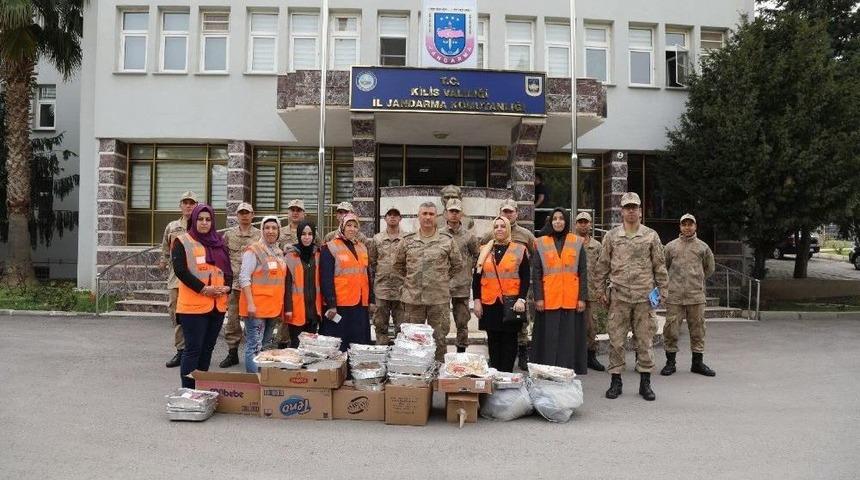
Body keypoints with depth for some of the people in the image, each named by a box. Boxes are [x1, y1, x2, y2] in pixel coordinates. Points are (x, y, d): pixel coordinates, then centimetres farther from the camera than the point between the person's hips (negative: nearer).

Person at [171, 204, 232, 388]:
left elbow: (228, 269, 16)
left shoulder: (219, 242, 15)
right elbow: (180, 270, -12)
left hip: (218, 304, 6)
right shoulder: (182, 241, -1)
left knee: (207, 348, 11)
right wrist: (204, 288, -17)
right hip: (193, 305, -5)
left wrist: (227, 287, -4)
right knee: (193, 349, -3)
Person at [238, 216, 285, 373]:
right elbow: (244, 278, -13)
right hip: (256, 307, -7)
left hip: (274, 307, 8)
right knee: (254, 347, -7)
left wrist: (280, 305, 18)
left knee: (266, 346, 14)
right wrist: (250, 303, -19)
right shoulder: (253, 250, -8)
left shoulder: (279, 252, 14)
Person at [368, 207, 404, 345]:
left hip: (401, 288, -1)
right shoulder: (377, 239, 8)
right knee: (380, 323, 8)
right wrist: (374, 278, 4)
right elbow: (371, 261, 10)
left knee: (402, 325, 5)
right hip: (381, 288, 2)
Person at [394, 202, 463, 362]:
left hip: (439, 299, -1)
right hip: (413, 298, 1)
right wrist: (411, 278, 10)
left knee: (439, 339, 5)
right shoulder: (407, 240, 5)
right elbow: (398, 264, 16)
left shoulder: (447, 241, 2)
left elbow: (457, 264, 11)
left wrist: (443, 278, 7)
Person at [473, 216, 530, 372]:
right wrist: (477, 300, 2)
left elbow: (526, 278, 0)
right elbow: (476, 277, 10)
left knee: (509, 340, 2)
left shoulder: (519, 250, 4)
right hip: (489, 304, 2)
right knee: (493, 340, 7)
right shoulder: (484, 251, 11)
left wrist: (521, 299, -11)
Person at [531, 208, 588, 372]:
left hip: (571, 300, 1)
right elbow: (536, 273, 2)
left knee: (570, 338, 3)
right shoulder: (541, 243, 5)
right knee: (549, 339, 2)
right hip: (548, 300, -1)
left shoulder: (577, 242, 7)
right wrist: (538, 297, -6)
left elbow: (583, 272, 5)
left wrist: (582, 297, -2)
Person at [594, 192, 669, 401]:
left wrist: (662, 291, 4)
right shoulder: (611, 236, 5)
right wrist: (601, 291, 6)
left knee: (644, 340, 5)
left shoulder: (651, 236, 5)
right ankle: (616, 381, 13)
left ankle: (645, 382, 16)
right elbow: (602, 266, 9)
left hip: (644, 297, 0)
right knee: (616, 340, 3)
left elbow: (660, 266, 7)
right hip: (619, 297, 0)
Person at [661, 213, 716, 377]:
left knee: (697, 329, 6)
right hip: (674, 296, -1)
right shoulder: (671, 246, 7)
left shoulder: (703, 247, 10)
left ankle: (698, 362, 17)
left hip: (696, 295, 1)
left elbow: (709, 269, 22)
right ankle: (670, 362, 10)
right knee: (671, 329, -1)